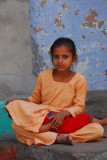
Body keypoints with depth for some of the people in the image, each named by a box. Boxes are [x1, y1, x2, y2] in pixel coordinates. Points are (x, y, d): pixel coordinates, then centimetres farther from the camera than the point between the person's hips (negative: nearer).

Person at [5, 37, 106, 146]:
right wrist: (19, 101, -4)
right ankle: (57, 138, -36)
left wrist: (63, 113, -24)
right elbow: (35, 99, 14)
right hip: (41, 119, 1)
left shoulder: (79, 80, -2)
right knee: (15, 124, -29)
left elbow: (79, 106, -5)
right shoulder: (43, 76, 3)